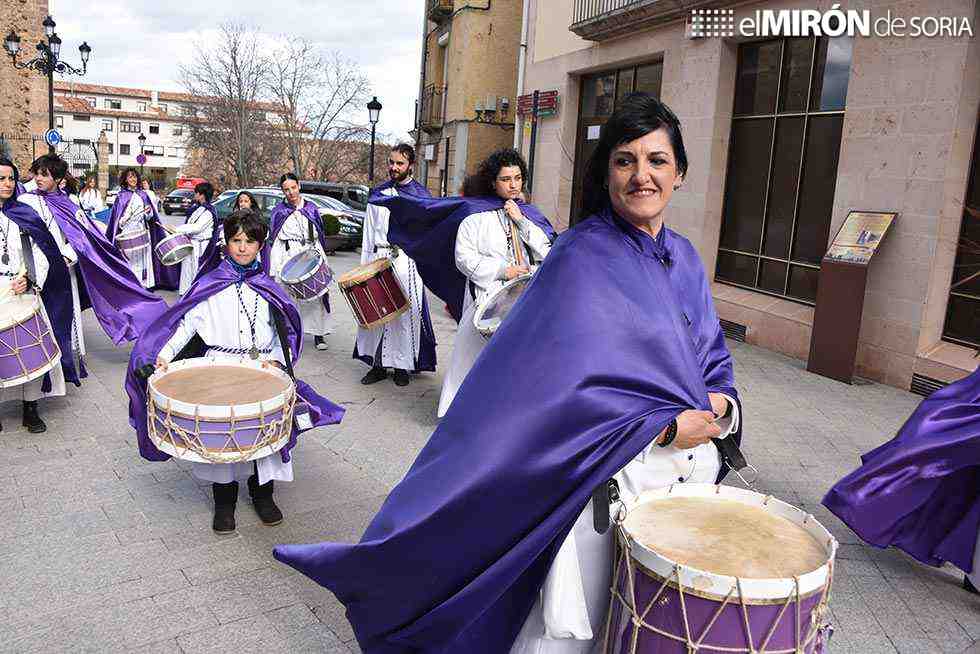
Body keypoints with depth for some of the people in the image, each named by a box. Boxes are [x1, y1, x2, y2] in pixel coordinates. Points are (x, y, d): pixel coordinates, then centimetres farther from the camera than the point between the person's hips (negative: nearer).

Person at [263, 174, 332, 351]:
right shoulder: (278, 211, 8)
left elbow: (320, 236, 16)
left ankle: (318, 333, 3)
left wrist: (322, 261, 7)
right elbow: (272, 239, 7)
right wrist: (273, 268, -1)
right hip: (287, 258, -1)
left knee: (315, 295, -3)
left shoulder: (311, 208, 13)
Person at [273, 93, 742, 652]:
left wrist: (720, 404, -6)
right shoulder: (582, 258, -14)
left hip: (686, 469, 7)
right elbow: (553, 381, -23)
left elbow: (712, 358, 16)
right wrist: (663, 426, -20)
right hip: (609, 474, -7)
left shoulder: (684, 257, 8)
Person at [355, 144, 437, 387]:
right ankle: (378, 364, 12)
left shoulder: (420, 195, 3)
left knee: (406, 313, -1)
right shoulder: (377, 194, 13)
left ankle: (402, 366, 11)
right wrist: (364, 265, 12)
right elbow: (368, 233, 16)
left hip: (407, 261, -3)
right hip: (378, 258, 3)